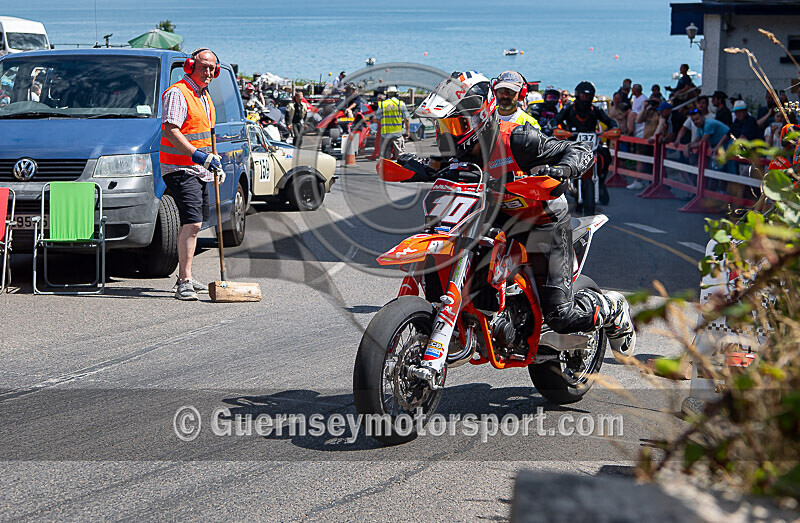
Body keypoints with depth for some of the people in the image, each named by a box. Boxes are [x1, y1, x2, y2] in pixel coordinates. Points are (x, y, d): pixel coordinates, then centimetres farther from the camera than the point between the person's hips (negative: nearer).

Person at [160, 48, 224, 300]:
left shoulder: (204, 96, 18)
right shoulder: (177, 94, -13)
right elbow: (170, 130, -25)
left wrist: (216, 163, 24)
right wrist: (195, 154, -33)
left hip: (200, 170, 10)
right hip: (181, 169, -10)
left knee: (193, 224, 15)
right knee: (192, 223, -19)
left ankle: (185, 277, 25)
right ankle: (184, 282, -21)